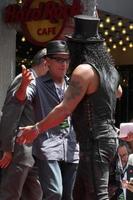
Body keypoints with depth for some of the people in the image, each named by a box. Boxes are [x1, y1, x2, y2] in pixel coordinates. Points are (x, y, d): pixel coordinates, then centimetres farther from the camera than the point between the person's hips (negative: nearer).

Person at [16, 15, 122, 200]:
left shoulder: (84, 70, -15)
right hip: (109, 137, 9)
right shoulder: (110, 69, 12)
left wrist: (36, 129, -10)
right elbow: (117, 93, 35)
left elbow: (65, 109, -18)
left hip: (95, 142, -9)